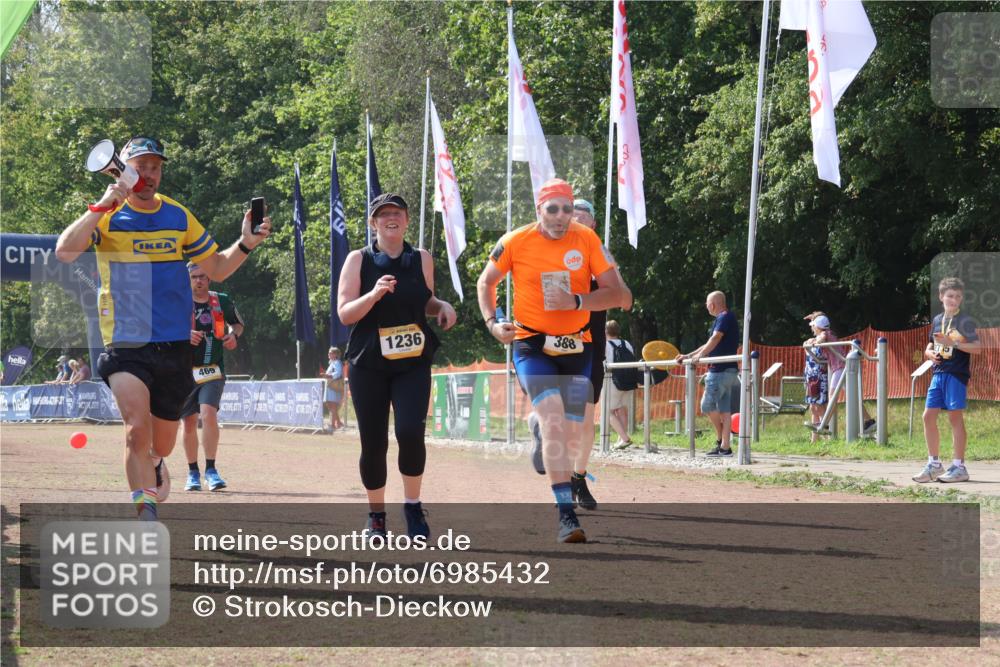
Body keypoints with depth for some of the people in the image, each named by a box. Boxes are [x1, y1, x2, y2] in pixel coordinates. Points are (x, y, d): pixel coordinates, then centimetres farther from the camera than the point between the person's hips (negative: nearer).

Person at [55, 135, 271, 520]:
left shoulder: (178, 217, 9)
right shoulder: (107, 216, -2)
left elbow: (217, 269, 15)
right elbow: (65, 252, -19)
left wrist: (245, 244, -3)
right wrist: (103, 205, -24)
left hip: (175, 346, 4)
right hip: (126, 344, -4)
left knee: (162, 443, 12)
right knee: (138, 427, -24)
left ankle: (151, 463, 48)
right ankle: (146, 516, -15)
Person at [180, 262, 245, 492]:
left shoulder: (222, 301, 5)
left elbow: (238, 323, 20)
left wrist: (234, 335, -2)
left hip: (213, 370, -1)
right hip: (185, 371, 1)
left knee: (209, 413, -20)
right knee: (189, 422, 6)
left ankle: (211, 470, -15)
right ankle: (193, 473, 21)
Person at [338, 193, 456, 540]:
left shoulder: (422, 260, 6)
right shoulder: (358, 260, -1)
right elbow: (345, 313, -7)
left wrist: (444, 307, 0)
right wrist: (375, 293, -23)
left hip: (413, 363, 1)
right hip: (369, 365, -1)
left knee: (411, 432, -18)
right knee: (373, 443, 1)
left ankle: (413, 506, 2)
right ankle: (376, 515, 20)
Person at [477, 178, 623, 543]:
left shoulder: (587, 239, -2)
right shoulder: (515, 242, -5)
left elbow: (614, 293, -3)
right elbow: (486, 282, 11)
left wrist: (576, 301, -18)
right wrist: (492, 322, -4)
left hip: (576, 348, 3)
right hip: (531, 345, -3)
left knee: (571, 434, 6)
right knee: (553, 419, -22)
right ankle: (566, 513, -26)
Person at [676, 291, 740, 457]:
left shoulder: (724, 318, -8)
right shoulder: (726, 319, 23)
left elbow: (715, 339, -23)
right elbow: (711, 345, 28)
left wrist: (699, 355, -31)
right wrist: (688, 356, 27)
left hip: (720, 370, -10)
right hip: (727, 370, 10)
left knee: (708, 405, -7)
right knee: (723, 409, 7)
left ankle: (721, 439, 1)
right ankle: (724, 447, 5)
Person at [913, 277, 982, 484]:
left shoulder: (965, 321, -4)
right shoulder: (937, 320, 14)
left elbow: (977, 347, -12)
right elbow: (929, 347, 24)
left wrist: (952, 343, -18)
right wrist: (931, 354, 1)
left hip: (956, 374, -6)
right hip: (939, 373, 6)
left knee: (955, 416, -4)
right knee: (929, 415, 3)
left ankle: (959, 467, 1)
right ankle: (934, 464, 13)